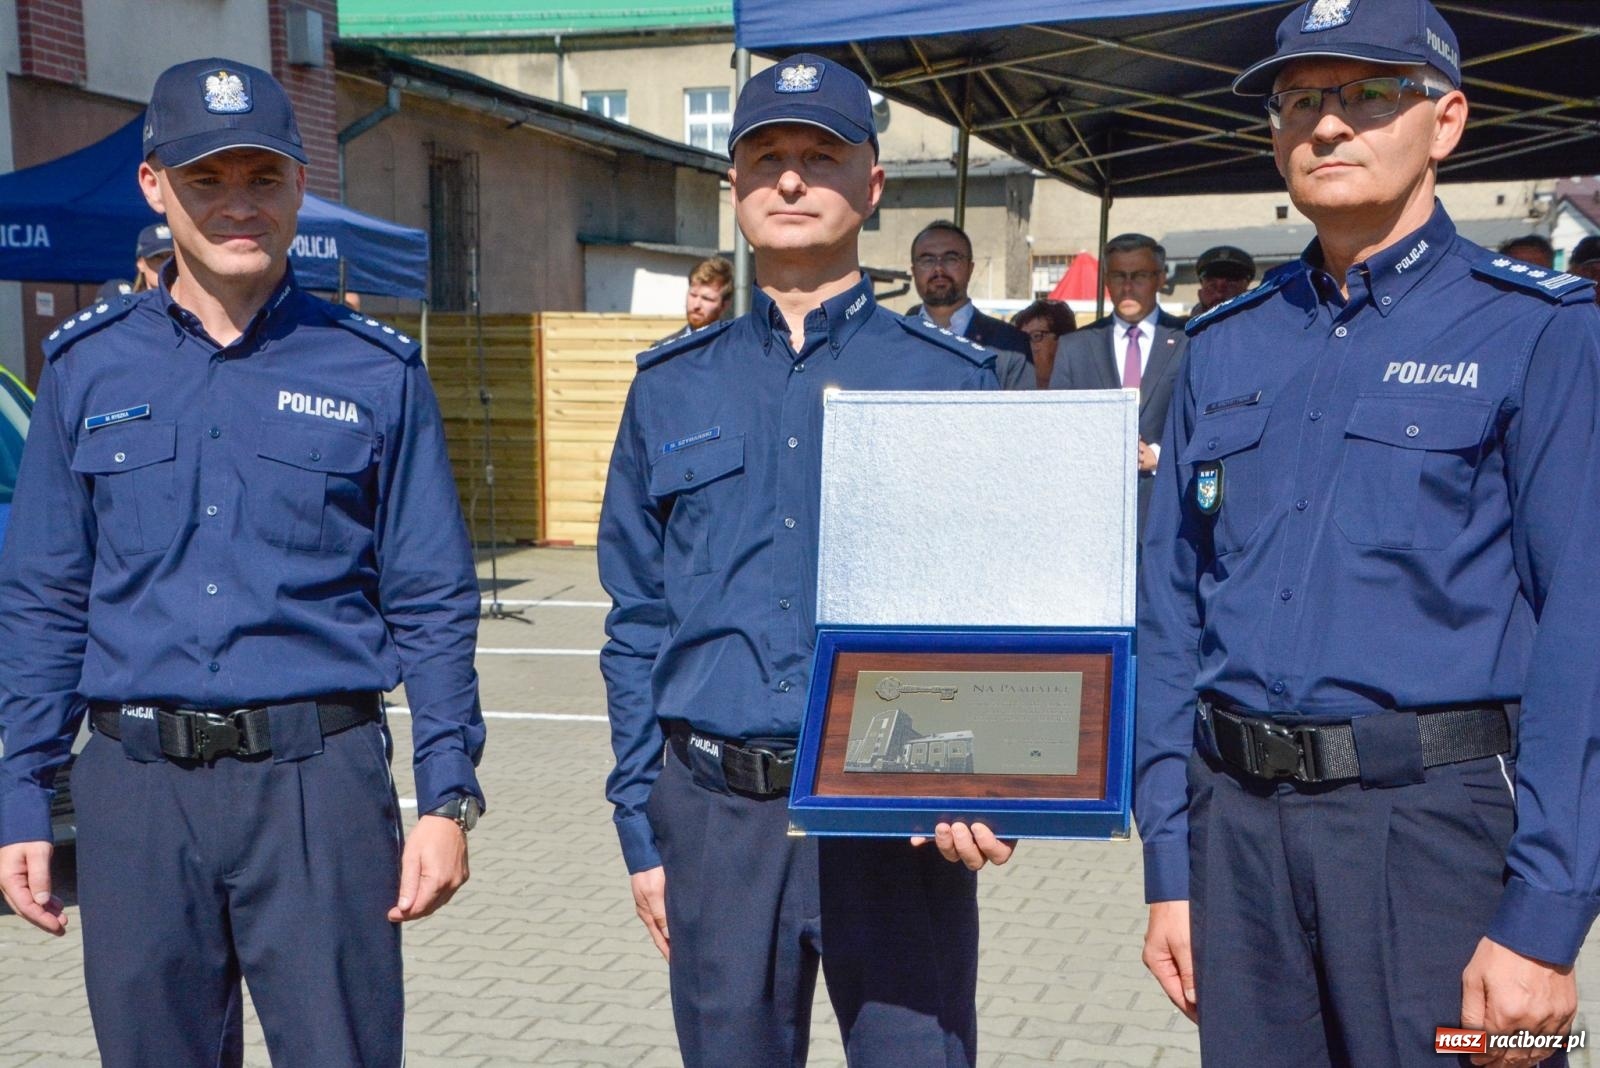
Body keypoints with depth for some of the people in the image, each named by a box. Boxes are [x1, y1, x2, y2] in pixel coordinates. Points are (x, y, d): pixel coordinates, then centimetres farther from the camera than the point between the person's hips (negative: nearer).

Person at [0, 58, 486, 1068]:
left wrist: (448, 798, -4)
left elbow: (433, 605, 2)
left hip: (318, 774, -2)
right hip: (136, 788, 2)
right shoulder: (89, 368, 7)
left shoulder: (376, 373, 2)